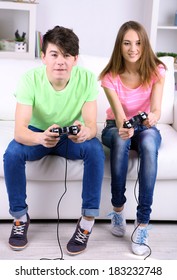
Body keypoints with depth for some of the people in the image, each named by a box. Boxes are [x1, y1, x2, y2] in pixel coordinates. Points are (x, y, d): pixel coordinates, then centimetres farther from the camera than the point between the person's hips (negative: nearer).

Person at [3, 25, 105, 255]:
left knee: (95, 150, -30)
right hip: (38, 134, 0)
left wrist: (85, 132, -51)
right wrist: (40, 138, -55)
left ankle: (88, 219, -15)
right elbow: (20, 130, -31)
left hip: (72, 137, 0)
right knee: (12, 153, -29)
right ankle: (20, 216, -6)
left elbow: (92, 124, -25)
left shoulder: (87, 78, -21)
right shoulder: (30, 79, -24)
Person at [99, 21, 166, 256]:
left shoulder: (156, 71, -13)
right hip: (116, 127, 0)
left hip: (145, 128, 1)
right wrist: (123, 128, -50)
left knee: (149, 143, -37)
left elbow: (156, 109, -23)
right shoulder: (110, 77, -16)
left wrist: (152, 118, -48)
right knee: (121, 139, -39)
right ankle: (118, 208, -24)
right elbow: (118, 115, -25)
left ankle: (143, 223, -35)